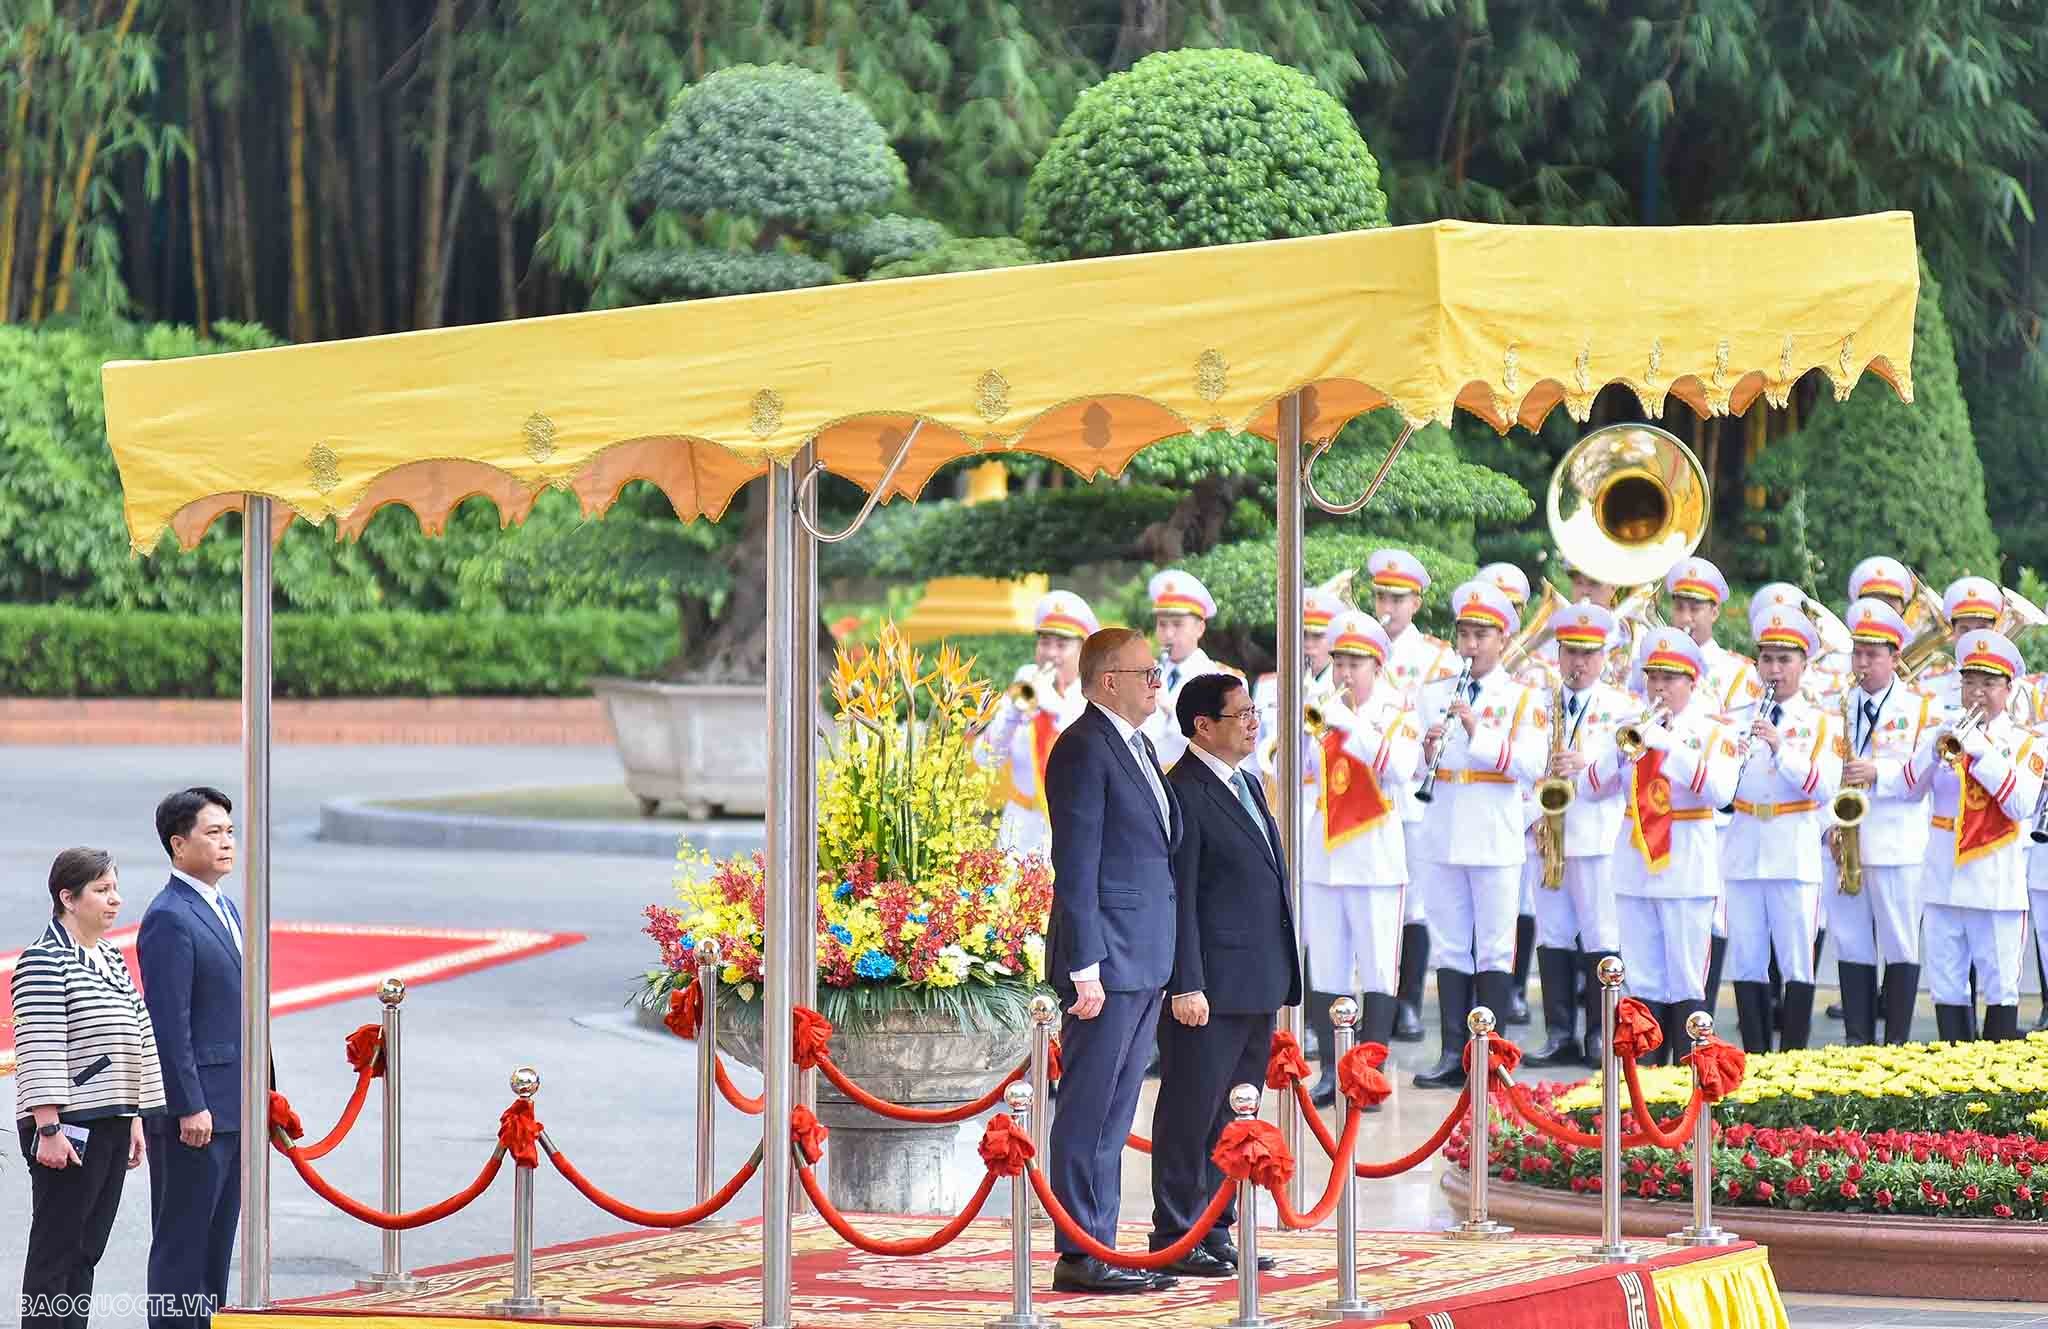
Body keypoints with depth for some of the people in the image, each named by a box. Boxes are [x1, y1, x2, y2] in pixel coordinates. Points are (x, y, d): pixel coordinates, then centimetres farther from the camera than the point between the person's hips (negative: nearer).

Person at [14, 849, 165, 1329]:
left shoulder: (111, 957, 16)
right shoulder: (45, 960, -10)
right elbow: (40, 1050, -16)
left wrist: (136, 1119, 19)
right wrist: (48, 1128, -20)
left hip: (111, 1124, 8)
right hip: (69, 1128, -8)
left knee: (87, 1250, 9)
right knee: (56, 1250, -6)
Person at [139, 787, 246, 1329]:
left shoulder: (224, 908, 16)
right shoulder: (169, 918, -14)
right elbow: (168, 1023, -19)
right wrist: (190, 1107, -21)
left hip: (232, 1108, 9)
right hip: (194, 1109, -9)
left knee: (216, 1241, 12)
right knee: (181, 1240, -4)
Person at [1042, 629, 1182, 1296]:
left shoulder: (1139, 748, 18)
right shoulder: (1084, 748, -11)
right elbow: (1075, 866, -16)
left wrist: (1161, 965, 18)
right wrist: (1085, 967, -19)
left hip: (1145, 964, 9)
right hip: (1108, 959, -9)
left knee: (1114, 1116, 12)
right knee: (1088, 1112, -6)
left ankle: (1102, 1249, 16)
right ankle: (1080, 1258, -4)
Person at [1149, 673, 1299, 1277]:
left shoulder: (1247, 785, 17)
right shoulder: (1184, 794, -12)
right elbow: (1178, 898, -16)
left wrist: (1282, 978, 20)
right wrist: (1186, 986, -19)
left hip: (1257, 986, 9)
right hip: (1211, 988, -9)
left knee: (1233, 1115, 13)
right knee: (1191, 1114, -3)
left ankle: (1215, 1233, 19)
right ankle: (1175, 1240, 1)